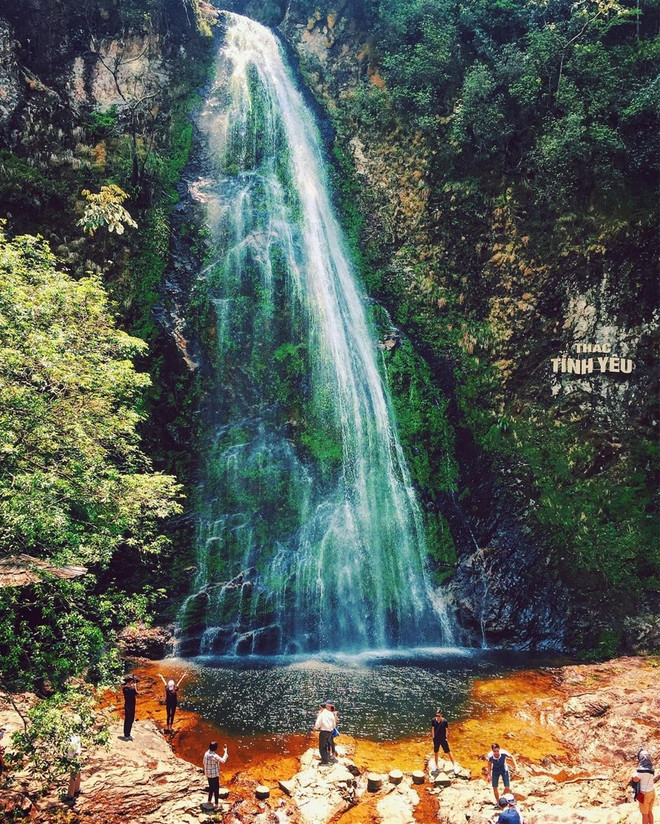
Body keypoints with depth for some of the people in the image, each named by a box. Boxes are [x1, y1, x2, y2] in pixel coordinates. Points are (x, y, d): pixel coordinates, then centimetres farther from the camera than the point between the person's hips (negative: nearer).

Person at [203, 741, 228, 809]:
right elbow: (223, 760, -17)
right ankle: (216, 804, 13)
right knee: (216, 789, 7)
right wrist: (225, 751, -7)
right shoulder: (214, 756, -27)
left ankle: (209, 801, 34)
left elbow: (204, 763, 5)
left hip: (208, 774, 7)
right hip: (214, 775, -7)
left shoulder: (206, 753, -6)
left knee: (211, 787, 24)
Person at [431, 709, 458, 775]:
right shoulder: (433, 721, -9)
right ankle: (436, 767, 34)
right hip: (436, 739, 3)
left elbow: (446, 730, -5)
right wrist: (433, 737, 2)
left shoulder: (445, 721, -15)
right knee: (436, 752, 16)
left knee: (448, 752, 4)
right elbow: (433, 729, 0)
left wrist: (446, 738, -3)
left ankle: (454, 766, 16)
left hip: (443, 739, -3)